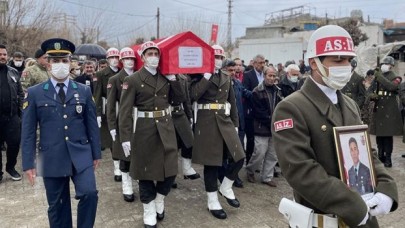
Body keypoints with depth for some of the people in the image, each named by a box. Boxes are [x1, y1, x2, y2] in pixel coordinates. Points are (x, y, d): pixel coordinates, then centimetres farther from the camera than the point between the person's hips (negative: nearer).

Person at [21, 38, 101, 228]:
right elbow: (28, 131, 1)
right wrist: (28, 163, -2)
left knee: (89, 193, -14)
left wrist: (96, 153, 7)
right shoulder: (34, 93, 0)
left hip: (81, 156, 1)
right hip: (52, 159, 0)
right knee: (57, 206, 10)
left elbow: (92, 125, 7)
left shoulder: (84, 91, 5)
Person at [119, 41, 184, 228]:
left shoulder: (166, 78, 8)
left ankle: (159, 201, 30)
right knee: (146, 170, 6)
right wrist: (125, 137, -17)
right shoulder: (133, 80, -7)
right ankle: (149, 212, 20)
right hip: (144, 129, -4)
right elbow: (125, 111, -11)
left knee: (170, 168, 5)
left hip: (165, 127, 4)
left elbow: (180, 98, 7)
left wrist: (173, 78, -2)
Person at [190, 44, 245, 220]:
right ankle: (212, 201, 15)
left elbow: (232, 103, 17)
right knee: (211, 162, 1)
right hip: (207, 123, -5)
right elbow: (193, 95, -21)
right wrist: (207, 75, -19)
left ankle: (226, 188, 23)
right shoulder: (200, 77, -1)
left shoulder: (226, 79, 14)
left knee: (238, 158, -1)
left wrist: (235, 124, 12)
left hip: (225, 121, 5)